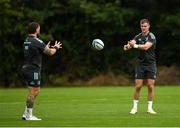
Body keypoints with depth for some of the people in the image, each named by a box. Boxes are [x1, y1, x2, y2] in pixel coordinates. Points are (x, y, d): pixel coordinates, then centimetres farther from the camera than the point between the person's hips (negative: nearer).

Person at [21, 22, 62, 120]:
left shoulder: (26, 41, 12)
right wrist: (56, 47, 13)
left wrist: (46, 47, 32)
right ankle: (28, 116, -2)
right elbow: (50, 53, -8)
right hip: (33, 70, -9)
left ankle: (26, 114, 16)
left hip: (26, 69, 9)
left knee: (36, 91, 16)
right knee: (32, 92, -4)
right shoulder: (37, 42, -15)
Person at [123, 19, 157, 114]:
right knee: (138, 86, -2)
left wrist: (135, 45, -41)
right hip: (140, 64, 2)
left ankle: (150, 108, 6)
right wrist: (127, 46, -39)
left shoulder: (151, 37, -9)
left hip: (151, 64, -2)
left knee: (150, 86, -3)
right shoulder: (138, 36, 4)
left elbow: (146, 47, -26)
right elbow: (132, 43, -15)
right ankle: (135, 107, 6)